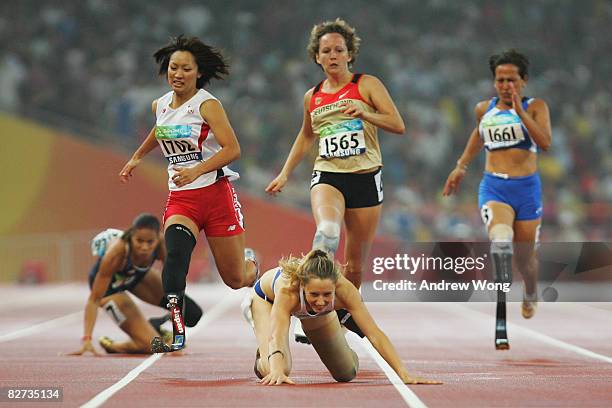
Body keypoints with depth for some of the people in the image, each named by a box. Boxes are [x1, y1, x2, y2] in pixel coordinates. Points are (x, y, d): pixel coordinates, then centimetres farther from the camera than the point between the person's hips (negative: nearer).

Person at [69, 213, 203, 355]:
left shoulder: (163, 245, -31)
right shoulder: (116, 253, -41)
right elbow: (94, 299, -36)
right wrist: (87, 339, -43)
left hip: (137, 275, 5)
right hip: (110, 284, -5)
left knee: (193, 313, 2)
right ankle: (112, 345, 12)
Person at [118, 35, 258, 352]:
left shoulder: (207, 105, -11)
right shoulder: (160, 106, 7)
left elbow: (232, 149, -20)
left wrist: (196, 171, -31)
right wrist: (137, 156, 41)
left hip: (216, 195, -4)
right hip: (180, 198, 4)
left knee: (236, 279, 5)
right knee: (175, 251, -28)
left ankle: (250, 263, 44)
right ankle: (175, 329, -34)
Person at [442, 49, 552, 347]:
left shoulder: (535, 106, -2)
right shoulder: (484, 109, 9)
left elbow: (546, 143, -18)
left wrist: (520, 110, -22)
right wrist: (461, 167, 33)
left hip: (527, 188, -1)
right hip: (493, 187, 1)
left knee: (524, 257, 11)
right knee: (501, 238, -30)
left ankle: (530, 295, 45)